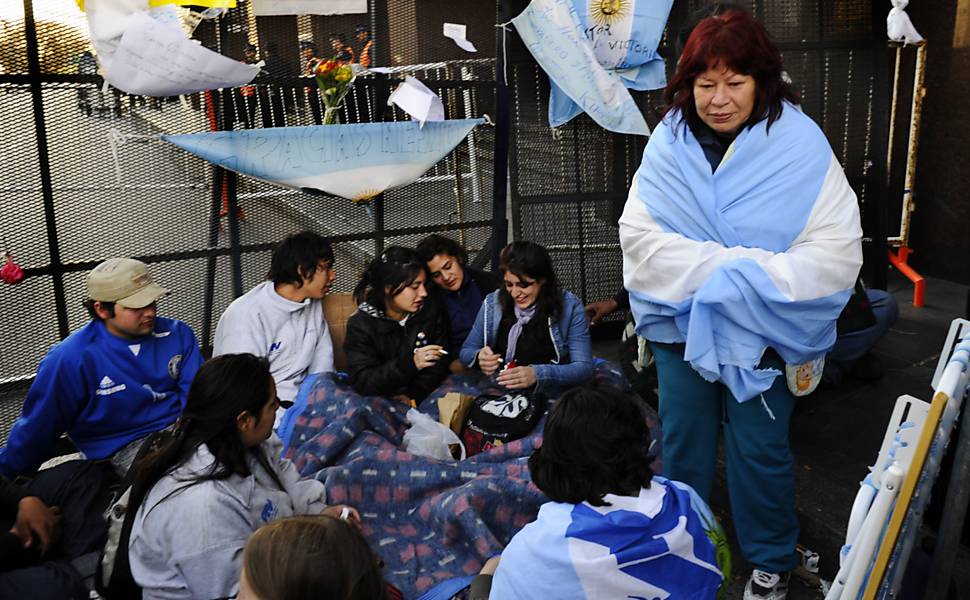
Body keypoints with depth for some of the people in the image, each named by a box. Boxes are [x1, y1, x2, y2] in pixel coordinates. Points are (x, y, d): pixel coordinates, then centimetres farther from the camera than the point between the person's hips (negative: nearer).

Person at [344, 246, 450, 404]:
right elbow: (361, 382, -14)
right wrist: (410, 363, -26)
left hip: (424, 396, 1)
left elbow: (439, 365, 1)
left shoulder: (431, 312, 2)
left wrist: (413, 396, -15)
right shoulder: (361, 325, -7)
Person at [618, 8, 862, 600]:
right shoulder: (670, 142, -6)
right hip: (682, 324, 2)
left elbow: (837, 252, -17)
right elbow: (639, 236, -11)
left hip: (764, 331, -2)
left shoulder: (800, 144, -12)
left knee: (760, 451, 10)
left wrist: (748, 279, -26)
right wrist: (720, 266, -22)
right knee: (684, 446, 16)